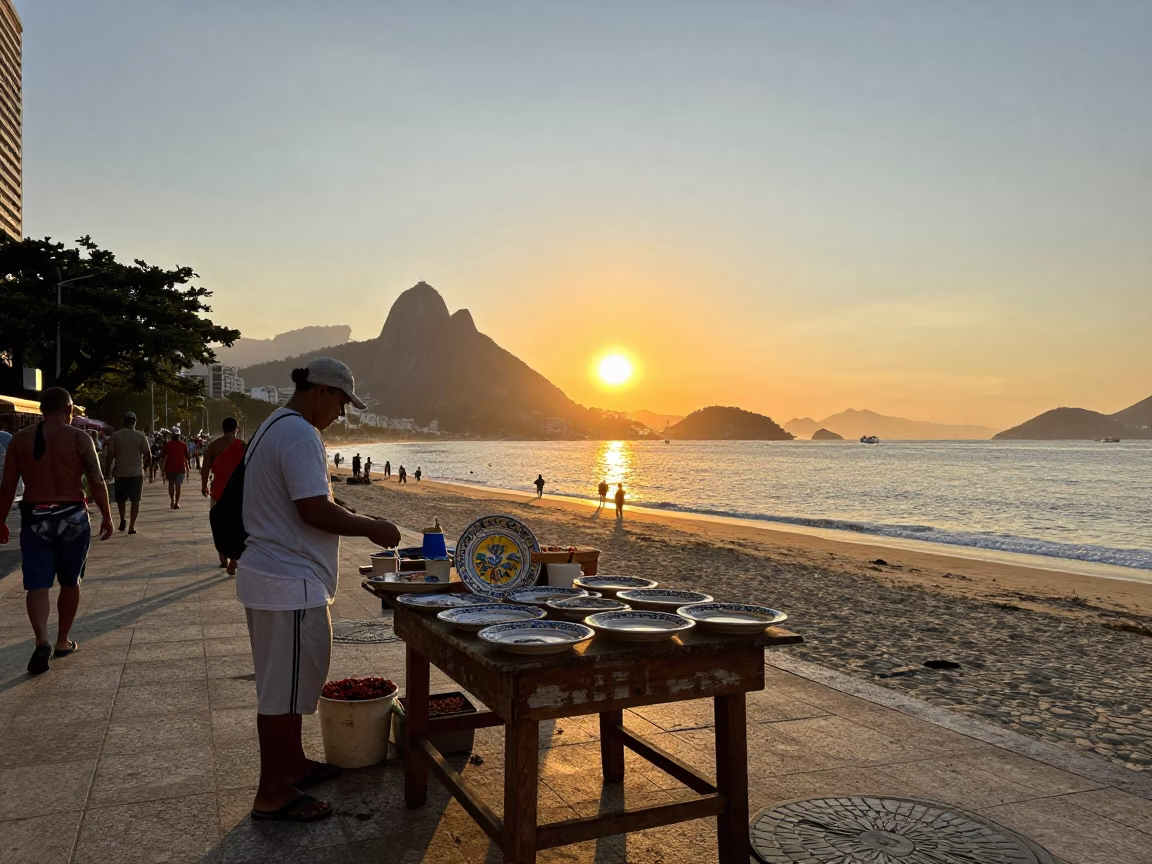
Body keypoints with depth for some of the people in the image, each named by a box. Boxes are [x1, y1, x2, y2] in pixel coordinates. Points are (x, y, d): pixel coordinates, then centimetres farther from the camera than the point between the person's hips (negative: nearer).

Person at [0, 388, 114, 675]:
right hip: (72, 516, -1)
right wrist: (106, 516, 0)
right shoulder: (79, 438, -6)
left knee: (37, 584, 1)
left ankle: (42, 641, -18)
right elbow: (97, 481, -9)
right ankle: (63, 641, 23)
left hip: (35, 518, 1)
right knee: (70, 582, 14)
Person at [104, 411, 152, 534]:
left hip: (120, 472, 1)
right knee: (135, 500, 5)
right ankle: (132, 526, 2)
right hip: (137, 472, -1)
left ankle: (122, 521, 24)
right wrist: (146, 466, 11)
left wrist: (109, 470, 5)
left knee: (121, 499, 20)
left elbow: (110, 455, -5)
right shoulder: (141, 436, -4)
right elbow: (148, 454, -5)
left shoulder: (115, 435, -3)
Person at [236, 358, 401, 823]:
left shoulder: (274, 427, 15)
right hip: (290, 584, -11)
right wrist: (371, 528, -13)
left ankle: (292, 765, 35)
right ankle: (273, 795, 12)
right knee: (285, 688, 0)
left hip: (267, 574, 11)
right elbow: (315, 510, -25)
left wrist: (351, 520, 16)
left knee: (286, 680, 20)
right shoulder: (300, 435, -19)